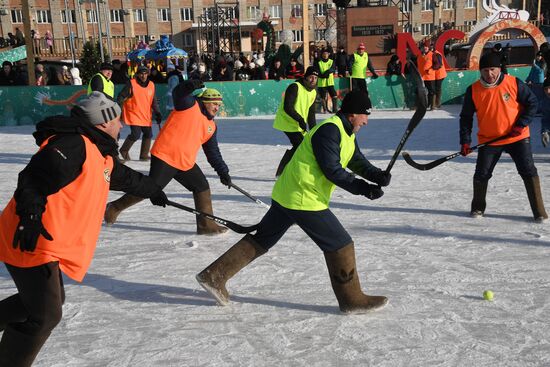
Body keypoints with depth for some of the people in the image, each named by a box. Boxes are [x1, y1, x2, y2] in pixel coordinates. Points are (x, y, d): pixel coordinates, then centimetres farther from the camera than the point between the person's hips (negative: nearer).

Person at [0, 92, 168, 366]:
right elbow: (35, 176, -28)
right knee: (44, 316, -6)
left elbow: (124, 177, 33)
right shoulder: (73, 145, -17)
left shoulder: (101, 154, 16)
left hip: (50, 244, 11)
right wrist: (30, 214, -39)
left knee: (49, 300, 24)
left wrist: (152, 190, 45)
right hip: (31, 242, -10)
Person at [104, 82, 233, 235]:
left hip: (186, 163, 8)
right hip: (165, 156, -8)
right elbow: (178, 93, -24)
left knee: (203, 188, 6)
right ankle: (115, 208, 14)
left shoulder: (211, 126, 15)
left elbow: (213, 153, 18)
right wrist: (191, 86, -42)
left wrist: (223, 172, 14)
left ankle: (206, 224, 19)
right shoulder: (189, 105, -4)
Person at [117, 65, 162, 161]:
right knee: (135, 134, -13)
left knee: (148, 134, 8)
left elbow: (153, 101, 12)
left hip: (146, 116, 6)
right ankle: (124, 150, 12)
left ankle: (144, 155, 24)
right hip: (134, 115, -6)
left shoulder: (151, 85, 5)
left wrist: (157, 113, 8)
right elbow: (121, 97, -8)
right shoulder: (131, 84, -10)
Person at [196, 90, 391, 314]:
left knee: (261, 240, 16)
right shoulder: (329, 130, -17)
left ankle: (214, 276, 21)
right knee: (340, 245, 0)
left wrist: (378, 176, -3)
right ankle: (352, 300, 13)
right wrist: (362, 188, -19)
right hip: (304, 200, -11)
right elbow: (332, 170, -22)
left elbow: (358, 162, 14)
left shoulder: (346, 133, 15)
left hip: (286, 195, 11)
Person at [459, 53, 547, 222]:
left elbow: (532, 103, 0)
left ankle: (539, 210, 6)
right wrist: (465, 141, -5)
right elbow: (466, 117, 1)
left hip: (517, 137, -1)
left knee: (528, 171, -4)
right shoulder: (473, 90, -6)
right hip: (488, 139, 1)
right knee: (481, 174, 2)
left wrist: (521, 124, -12)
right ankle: (478, 207, 25)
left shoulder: (514, 83, -9)